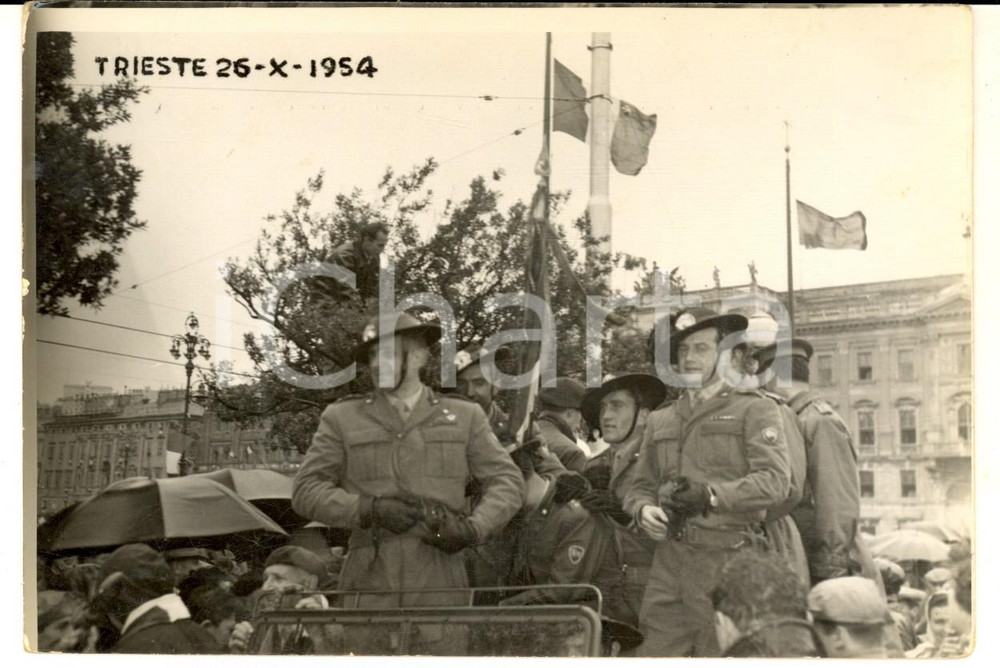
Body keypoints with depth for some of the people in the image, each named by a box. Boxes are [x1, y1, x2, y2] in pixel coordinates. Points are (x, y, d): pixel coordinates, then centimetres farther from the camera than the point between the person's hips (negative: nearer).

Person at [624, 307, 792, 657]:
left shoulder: (754, 409, 5)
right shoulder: (659, 420, 21)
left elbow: (775, 481, -7)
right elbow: (640, 486, 22)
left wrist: (713, 495, -20)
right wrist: (644, 509, -1)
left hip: (728, 560, -4)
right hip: (670, 561, 4)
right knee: (656, 651, -1)